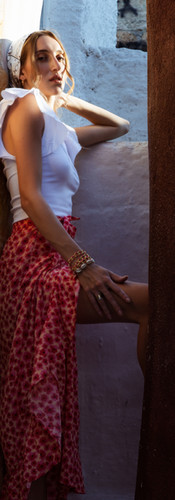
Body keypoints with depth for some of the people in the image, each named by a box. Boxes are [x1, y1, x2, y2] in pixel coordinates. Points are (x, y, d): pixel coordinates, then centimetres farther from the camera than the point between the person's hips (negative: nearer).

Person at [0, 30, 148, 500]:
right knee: (156, 302, -23)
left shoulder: (58, 127, 29)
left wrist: (70, 101, 33)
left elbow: (120, 126, 45)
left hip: (55, 256, 10)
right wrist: (83, 263, -22)